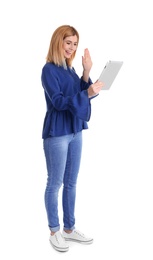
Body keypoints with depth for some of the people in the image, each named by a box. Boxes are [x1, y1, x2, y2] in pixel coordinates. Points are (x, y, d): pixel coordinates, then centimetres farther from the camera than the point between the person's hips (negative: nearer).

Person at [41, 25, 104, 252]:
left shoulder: (70, 69, 13)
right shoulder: (49, 69, -9)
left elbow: (84, 95, 8)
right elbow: (58, 101, -18)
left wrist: (87, 73, -4)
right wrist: (87, 93, -26)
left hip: (75, 131, 8)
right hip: (57, 133, -7)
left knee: (71, 183, 13)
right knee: (55, 183, 3)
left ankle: (69, 228, 26)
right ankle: (54, 232, 17)